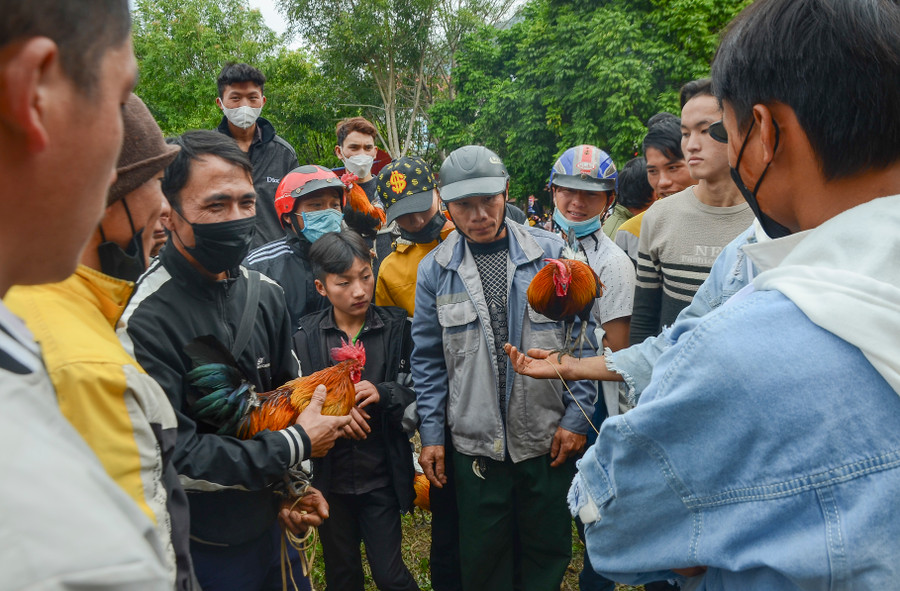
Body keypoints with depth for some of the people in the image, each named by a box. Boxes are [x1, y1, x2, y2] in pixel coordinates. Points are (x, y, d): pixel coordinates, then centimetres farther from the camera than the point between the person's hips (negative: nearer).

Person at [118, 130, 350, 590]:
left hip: (270, 523, 6)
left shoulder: (265, 294, -1)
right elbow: (173, 456, -24)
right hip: (201, 547, -5)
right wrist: (297, 445, -17)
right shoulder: (147, 318, -23)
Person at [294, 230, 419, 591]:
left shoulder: (396, 327, -5)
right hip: (330, 476, 2)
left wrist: (385, 394, -21)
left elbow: (419, 393, -3)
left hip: (382, 476, -1)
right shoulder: (305, 337, -4)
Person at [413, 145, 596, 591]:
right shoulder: (435, 269, 0)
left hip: (549, 437, 0)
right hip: (474, 442, 1)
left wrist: (576, 416, -4)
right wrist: (431, 434, 2)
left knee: (548, 553, 16)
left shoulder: (552, 253, -4)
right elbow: (429, 360, 4)